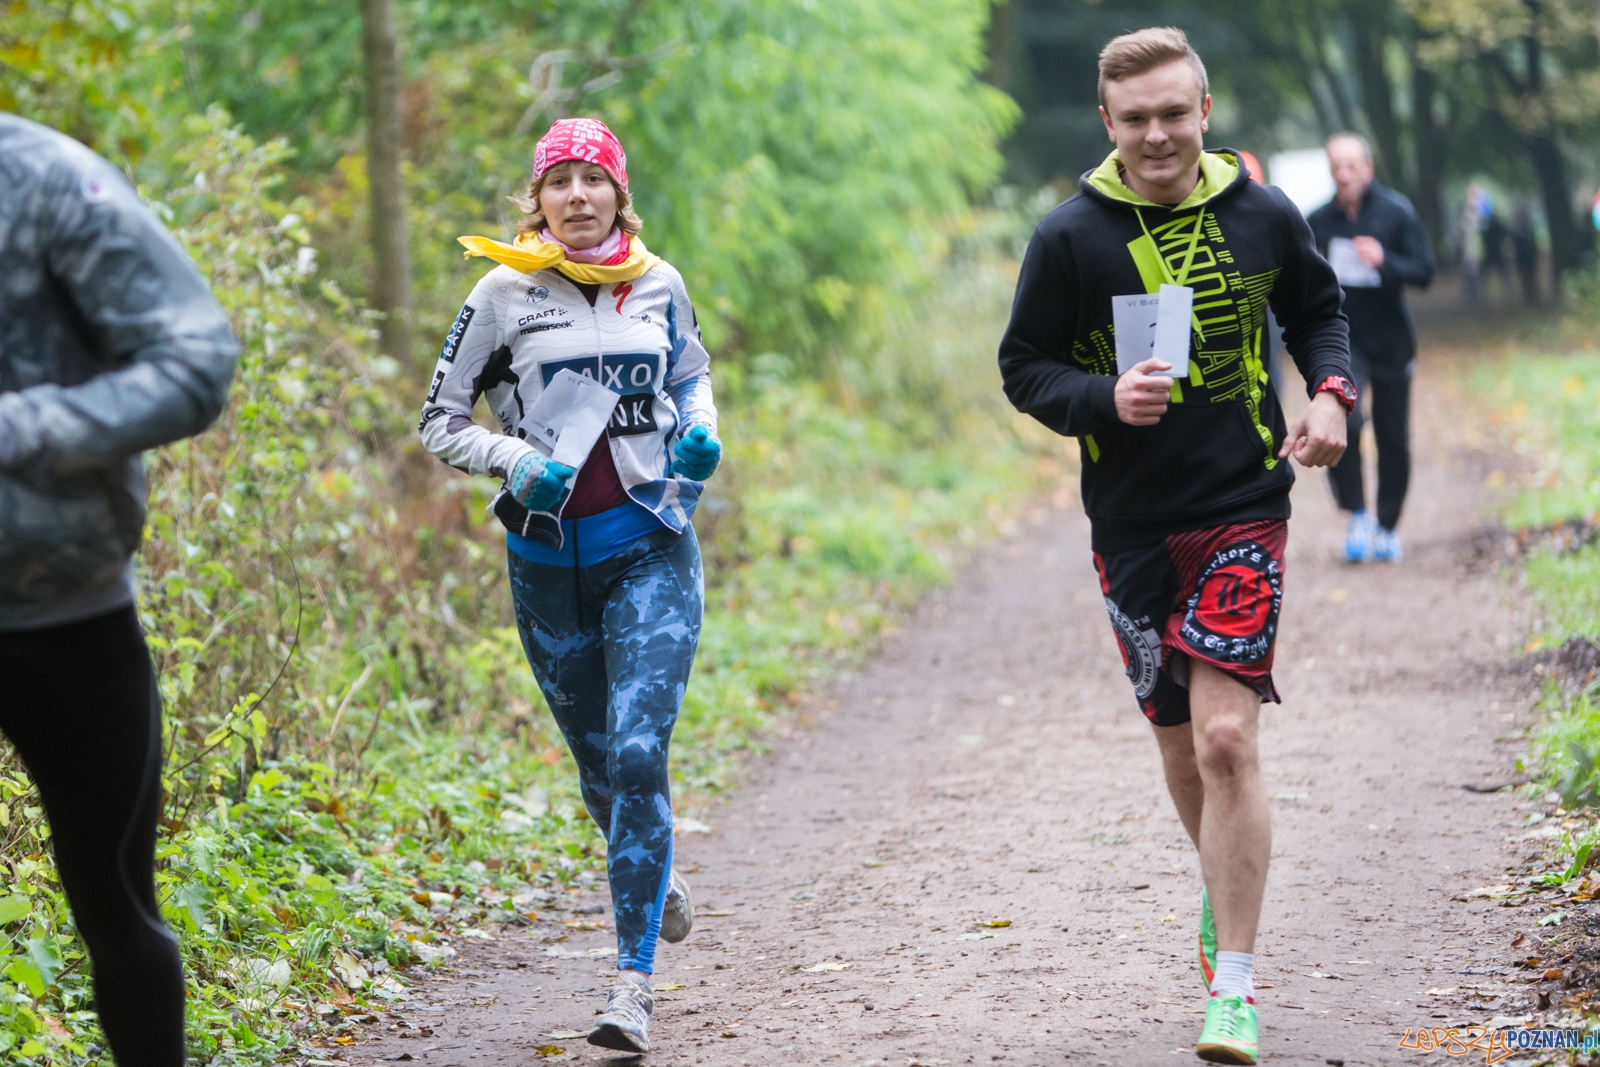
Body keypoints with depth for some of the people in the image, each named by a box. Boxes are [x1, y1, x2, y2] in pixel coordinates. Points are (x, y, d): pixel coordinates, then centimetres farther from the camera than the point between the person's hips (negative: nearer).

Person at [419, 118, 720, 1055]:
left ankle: (636, 978, -13)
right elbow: (442, 421, 3)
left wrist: (702, 434, 2)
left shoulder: (659, 285, 5)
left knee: (638, 750, -15)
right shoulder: (505, 293, -1)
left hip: (652, 551, -1)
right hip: (549, 557, 1)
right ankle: (657, 876, 44)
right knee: (599, 760, 11)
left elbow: (693, 375, 24)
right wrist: (519, 464, -14)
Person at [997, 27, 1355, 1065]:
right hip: (1134, 527, 1)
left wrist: (1333, 394, -2)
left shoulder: (1263, 216, 0)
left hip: (1246, 512, -1)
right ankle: (1225, 891, 41)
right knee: (1182, 751, 11)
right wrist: (1105, 399, -18)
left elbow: (1318, 309, 17)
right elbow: (1025, 367, 1)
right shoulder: (1072, 237, -4)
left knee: (1226, 738, -14)